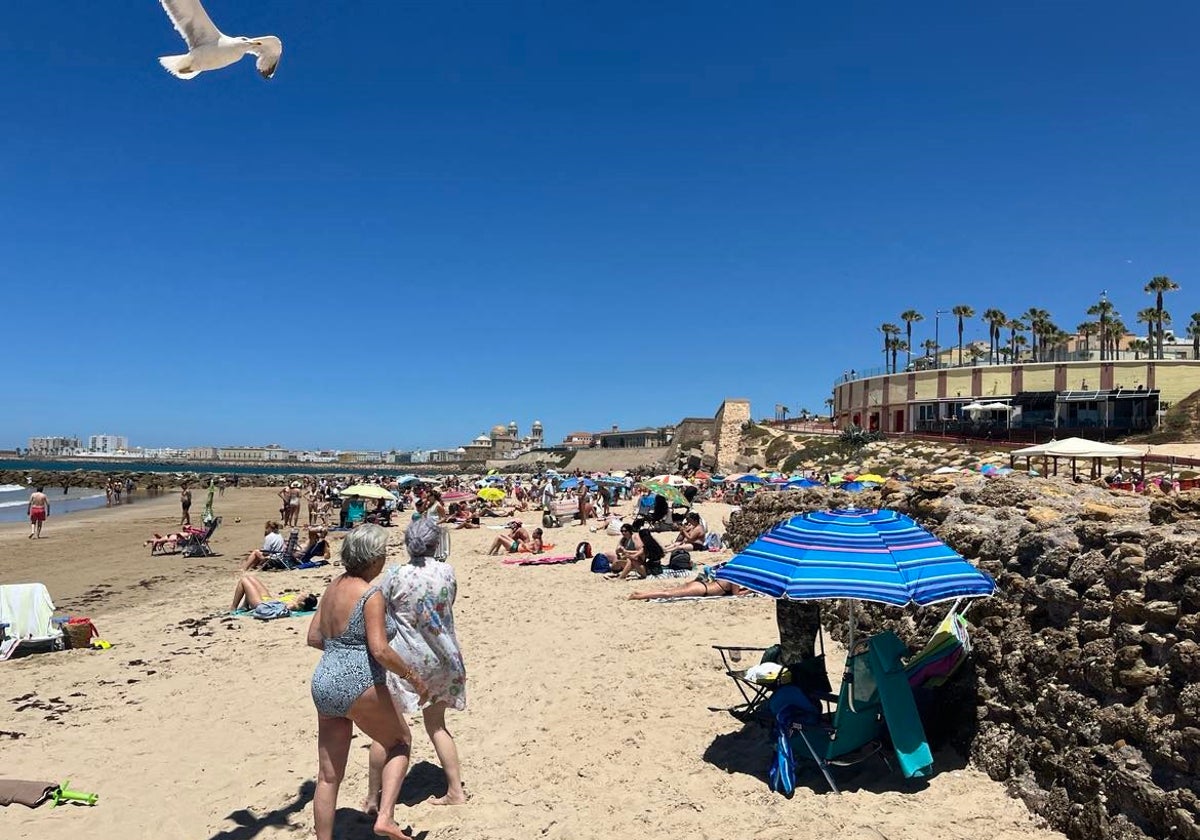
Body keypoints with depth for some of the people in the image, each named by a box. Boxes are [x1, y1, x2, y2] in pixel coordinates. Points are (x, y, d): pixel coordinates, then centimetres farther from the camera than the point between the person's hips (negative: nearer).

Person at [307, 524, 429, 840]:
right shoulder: (371, 595, -15)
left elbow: (313, 638, 14)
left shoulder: (333, 587, 8)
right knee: (400, 741, 17)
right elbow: (380, 651, -21)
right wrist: (414, 678, -10)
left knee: (328, 776, 14)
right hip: (359, 686, -7)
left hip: (324, 684, 7)